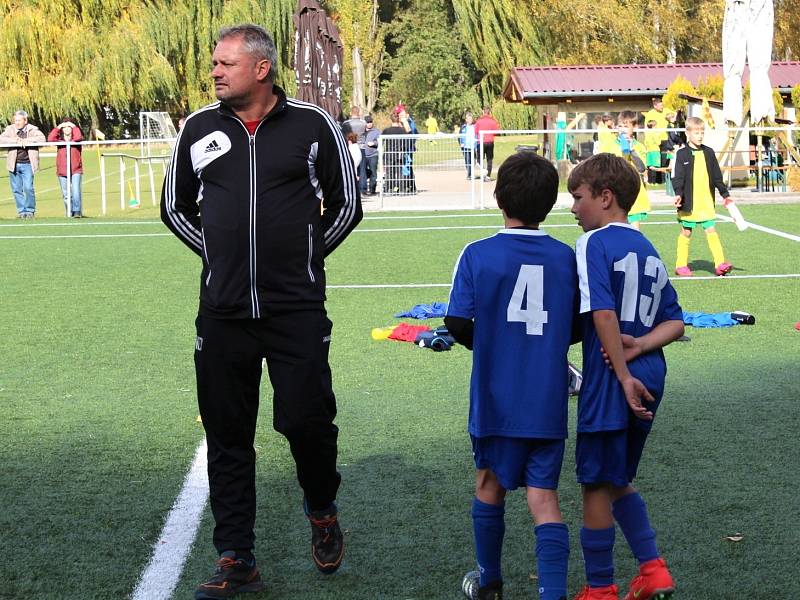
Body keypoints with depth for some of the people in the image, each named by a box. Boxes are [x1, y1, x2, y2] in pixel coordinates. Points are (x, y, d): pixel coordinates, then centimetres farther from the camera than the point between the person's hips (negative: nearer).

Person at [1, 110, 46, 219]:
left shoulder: (32, 129, 2)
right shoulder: (10, 129, 8)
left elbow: (42, 138, -13)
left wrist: (26, 140, -16)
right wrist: (15, 140, -15)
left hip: (27, 164, -3)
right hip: (14, 164, 3)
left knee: (28, 188, -11)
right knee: (16, 189, 4)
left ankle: (30, 210, 6)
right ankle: (21, 211, 15)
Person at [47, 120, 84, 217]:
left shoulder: (76, 139, 4)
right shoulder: (59, 139, 9)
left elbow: (78, 137, -20)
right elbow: (50, 139, -9)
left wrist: (73, 126, -7)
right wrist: (58, 127, -6)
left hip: (75, 170, -3)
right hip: (62, 171, 3)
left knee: (75, 191, -18)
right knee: (66, 194, 7)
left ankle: (77, 212, -16)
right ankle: (70, 212, 18)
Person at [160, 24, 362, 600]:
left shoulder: (312, 125, -3)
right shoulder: (200, 128, 5)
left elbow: (346, 204, 7)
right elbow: (176, 206, 18)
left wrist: (304, 256, 5)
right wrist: (220, 253, 10)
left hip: (297, 311, -3)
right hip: (223, 313, 3)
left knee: (306, 420, -3)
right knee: (227, 437, 6)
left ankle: (323, 512, 29)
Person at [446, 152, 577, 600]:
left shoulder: (478, 255, -8)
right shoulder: (566, 257, -1)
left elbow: (457, 323, -13)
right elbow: (581, 327, 4)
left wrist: (486, 343, 7)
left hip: (497, 399, -1)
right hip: (548, 402, 1)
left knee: (490, 486, 18)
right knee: (544, 498, 2)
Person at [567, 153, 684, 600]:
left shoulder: (594, 243, -10)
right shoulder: (649, 250, 14)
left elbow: (603, 314, -21)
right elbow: (676, 323, 11)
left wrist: (623, 375, -18)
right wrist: (640, 346, -4)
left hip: (610, 381, -8)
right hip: (650, 379, 8)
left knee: (596, 484, 5)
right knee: (618, 480, 22)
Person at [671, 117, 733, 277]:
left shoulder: (709, 153, 9)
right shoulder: (682, 154, -3)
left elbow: (717, 176, 14)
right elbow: (678, 177, -7)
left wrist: (725, 194, 11)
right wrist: (678, 193, -21)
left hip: (707, 202, 3)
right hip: (689, 202, -3)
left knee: (711, 231, -4)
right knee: (686, 232, 7)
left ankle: (720, 264, -10)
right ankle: (681, 265, 16)